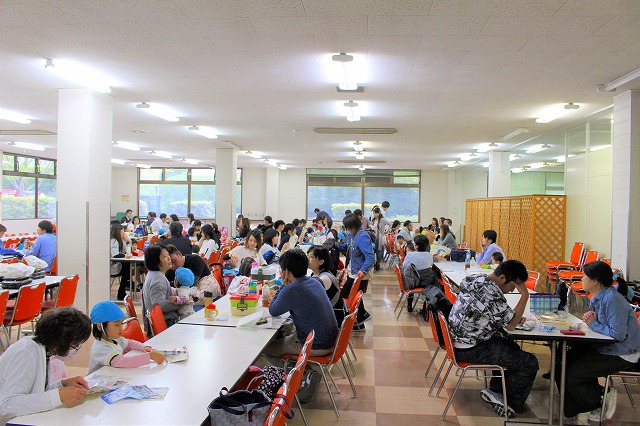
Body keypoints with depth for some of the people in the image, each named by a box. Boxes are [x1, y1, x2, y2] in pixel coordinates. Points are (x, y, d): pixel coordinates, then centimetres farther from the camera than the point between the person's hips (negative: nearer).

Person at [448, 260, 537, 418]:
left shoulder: (478, 280, 5)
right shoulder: (491, 292, -26)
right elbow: (511, 325, -17)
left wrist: (515, 318, 4)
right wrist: (525, 296, -13)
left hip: (460, 339, 10)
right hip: (471, 350, -10)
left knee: (512, 347, 27)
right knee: (529, 363, -3)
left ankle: (495, 390, 24)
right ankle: (512, 403, 15)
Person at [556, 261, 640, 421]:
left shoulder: (613, 299, -24)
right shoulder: (597, 297, 6)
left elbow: (618, 334, -28)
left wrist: (593, 324, -16)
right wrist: (590, 318, -9)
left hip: (623, 354, -10)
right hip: (606, 347, 10)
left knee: (571, 375, -12)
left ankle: (603, 398, 10)